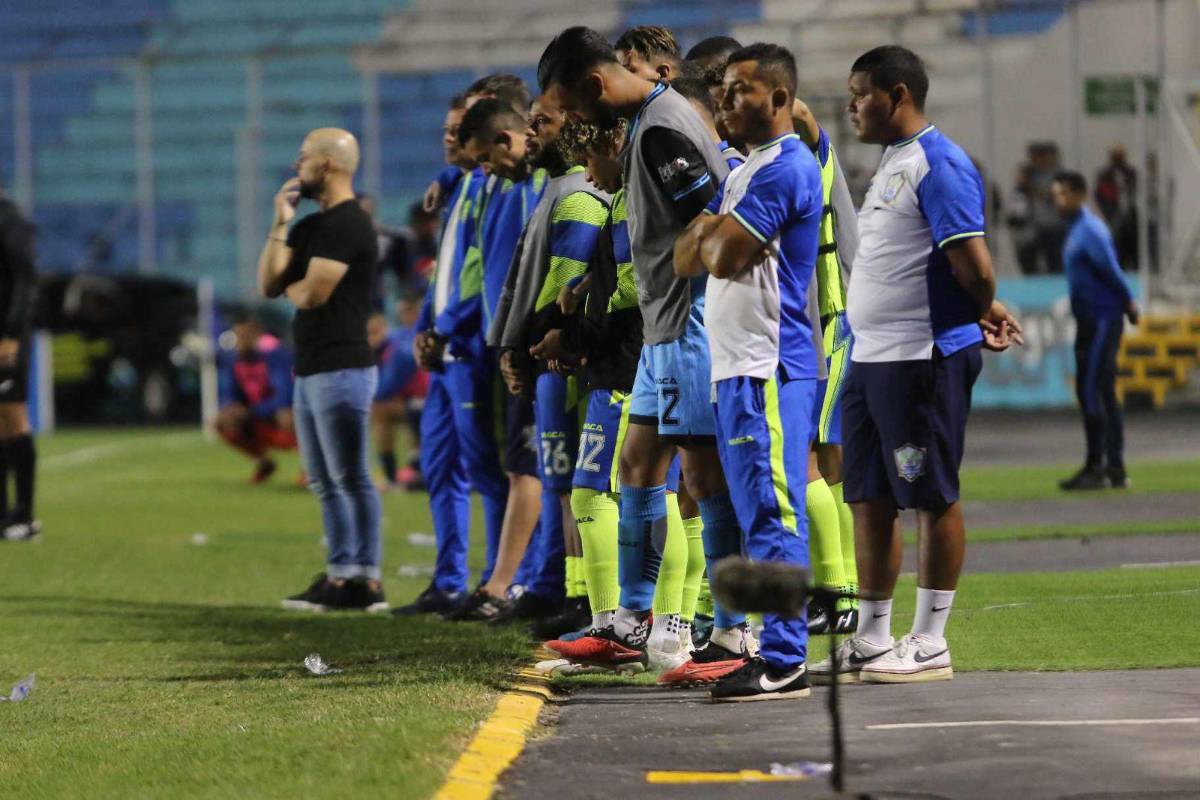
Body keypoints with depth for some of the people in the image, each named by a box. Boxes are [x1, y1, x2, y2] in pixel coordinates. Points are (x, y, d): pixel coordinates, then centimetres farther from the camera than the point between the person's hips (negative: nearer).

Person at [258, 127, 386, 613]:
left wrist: (289, 286, 3)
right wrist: (280, 225, 5)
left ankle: (365, 582, -9)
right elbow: (268, 285, 12)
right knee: (326, 482, 12)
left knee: (350, 478, -9)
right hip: (311, 369, 10)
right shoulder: (310, 227, 18)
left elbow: (310, 294, -19)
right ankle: (340, 575, 15)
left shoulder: (347, 225, -13)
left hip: (341, 369, -10)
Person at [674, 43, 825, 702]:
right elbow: (686, 259, 17)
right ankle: (773, 655, 15)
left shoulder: (786, 167, -12)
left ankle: (785, 663, -13)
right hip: (735, 367, 11)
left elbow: (724, 256, -18)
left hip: (768, 368, -11)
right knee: (759, 517, 11)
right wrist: (709, 233, -2)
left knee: (774, 513, -11)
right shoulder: (743, 172, 21)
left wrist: (711, 235, 3)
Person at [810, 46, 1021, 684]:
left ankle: (930, 644, 1)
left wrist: (983, 313, -1)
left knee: (932, 499, -3)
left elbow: (972, 262, -19)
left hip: (922, 359, -10)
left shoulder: (938, 165, -14)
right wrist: (985, 314, 14)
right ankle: (871, 641, 18)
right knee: (869, 499, 11)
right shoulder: (891, 164, 18)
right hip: (871, 359, 10)